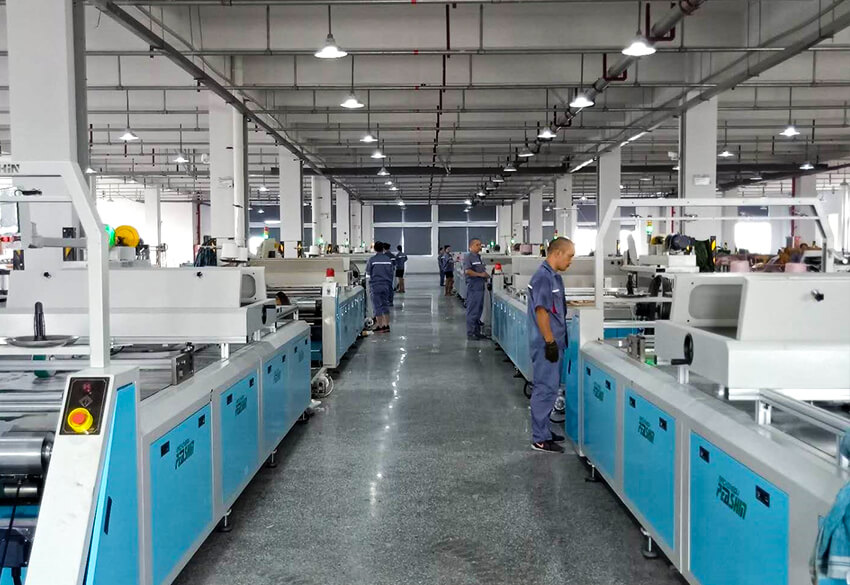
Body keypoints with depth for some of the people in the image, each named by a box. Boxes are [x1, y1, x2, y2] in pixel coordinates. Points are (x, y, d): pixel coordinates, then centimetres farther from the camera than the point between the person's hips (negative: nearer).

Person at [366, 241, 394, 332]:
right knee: (385, 305, 12)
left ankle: (380, 327, 2)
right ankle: (387, 326, 11)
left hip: (375, 285, -4)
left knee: (378, 306, 0)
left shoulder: (372, 260, -8)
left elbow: (368, 274, 3)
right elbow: (391, 273, 13)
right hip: (386, 285, 4)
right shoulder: (388, 259, 5)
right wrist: (390, 285, 21)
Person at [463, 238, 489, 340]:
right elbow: (467, 271, -22)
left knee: (479, 310, 13)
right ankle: (470, 333, 0)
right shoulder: (468, 257, -9)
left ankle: (477, 332, 21)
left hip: (480, 285, 9)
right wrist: (480, 274, -18)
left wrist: (486, 274, 10)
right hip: (473, 286, -9)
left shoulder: (479, 257, 18)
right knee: (472, 311, -5)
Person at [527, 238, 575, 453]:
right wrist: (550, 342, -21)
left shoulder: (554, 276, 13)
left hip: (554, 342, 10)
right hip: (546, 344, -10)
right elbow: (541, 311, -22)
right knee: (546, 389, -5)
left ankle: (543, 430, 27)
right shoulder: (543, 277, -18)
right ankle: (540, 439, 2)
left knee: (549, 387, 17)